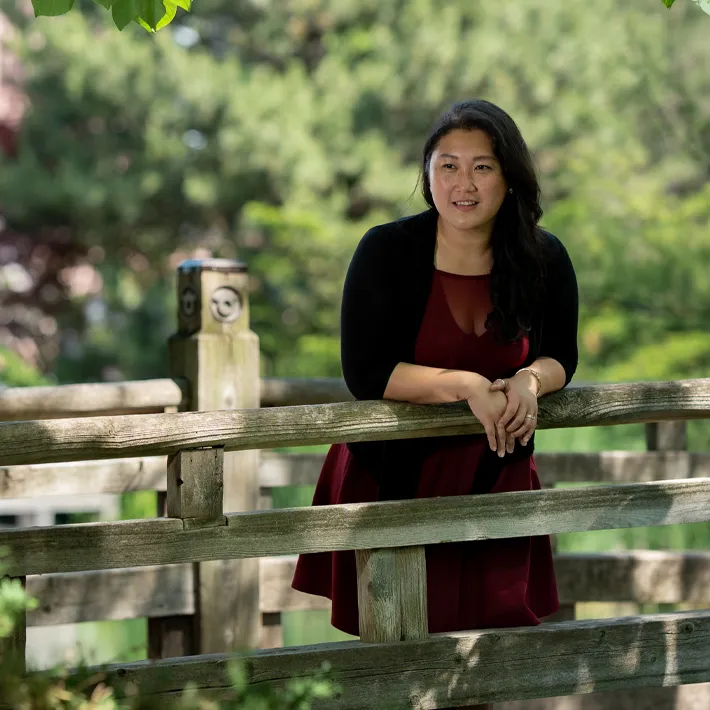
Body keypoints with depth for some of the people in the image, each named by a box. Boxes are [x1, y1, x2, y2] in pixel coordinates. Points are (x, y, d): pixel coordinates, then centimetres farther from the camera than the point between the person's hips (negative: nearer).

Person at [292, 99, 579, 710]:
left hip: (495, 480, 3)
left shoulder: (545, 260, -3)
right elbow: (364, 373, -17)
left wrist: (530, 380, -17)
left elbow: (560, 357, 7)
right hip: (393, 477, -2)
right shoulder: (387, 252, -12)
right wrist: (466, 386, -26)